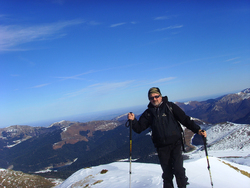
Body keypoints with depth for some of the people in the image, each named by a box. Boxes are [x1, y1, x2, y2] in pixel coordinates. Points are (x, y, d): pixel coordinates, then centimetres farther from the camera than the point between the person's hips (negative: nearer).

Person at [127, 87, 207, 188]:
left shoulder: (170, 106, 3)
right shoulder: (148, 113, 10)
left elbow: (185, 119, 2)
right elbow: (139, 128, 9)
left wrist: (198, 130, -6)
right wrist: (133, 120, -10)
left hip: (175, 143, -2)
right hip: (162, 147, 2)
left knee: (178, 169, -12)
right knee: (167, 173, 7)